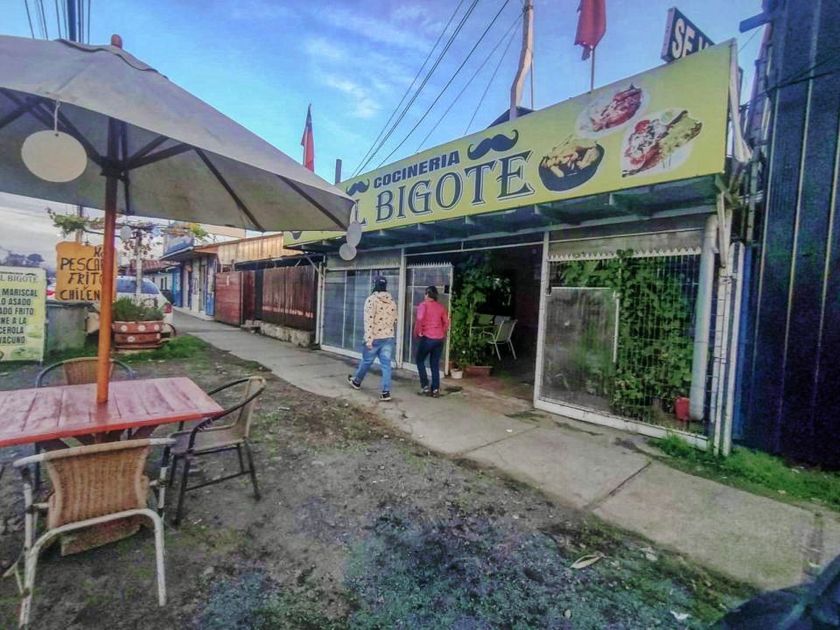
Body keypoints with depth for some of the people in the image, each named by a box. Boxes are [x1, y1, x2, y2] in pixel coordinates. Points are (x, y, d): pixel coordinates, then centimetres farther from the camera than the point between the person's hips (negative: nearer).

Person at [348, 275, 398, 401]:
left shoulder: (372, 299, -10)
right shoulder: (392, 301, 9)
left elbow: (369, 321, -17)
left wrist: (368, 339, -18)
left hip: (375, 338, -4)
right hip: (389, 338, 4)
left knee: (366, 361, 15)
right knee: (386, 365, 4)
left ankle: (356, 381, 37)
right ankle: (386, 392, 3)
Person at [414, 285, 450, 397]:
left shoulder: (423, 304, -4)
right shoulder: (441, 306, 12)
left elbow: (419, 319, -19)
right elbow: (446, 322, 12)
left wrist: (417, 332, -8)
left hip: (427, 338, -5)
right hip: (440, 339, 5)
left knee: (420, 360, 14)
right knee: (435, 364, 11)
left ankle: (425, 386, 9)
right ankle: (435, 389, 10)